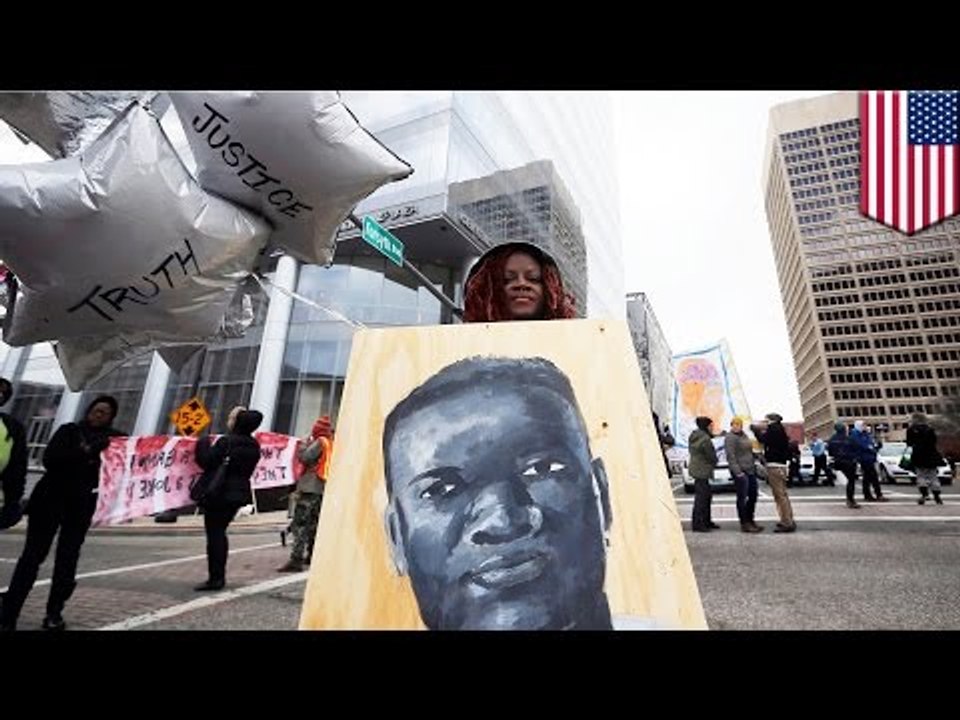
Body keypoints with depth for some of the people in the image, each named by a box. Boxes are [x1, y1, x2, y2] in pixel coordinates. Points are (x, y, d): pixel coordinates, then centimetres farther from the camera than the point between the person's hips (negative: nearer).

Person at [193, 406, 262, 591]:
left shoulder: (226, 442, -18)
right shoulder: (254, 445, 5)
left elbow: (207, 462, -14)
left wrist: (203, 443, 0)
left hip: (220, 494, -8)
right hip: (239, 492, 8)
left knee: (214, 534, 1)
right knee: (220, 533, 19)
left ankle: (215, 578, 5)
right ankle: (219, 576, 26)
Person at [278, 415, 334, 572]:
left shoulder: (320, 442, -9)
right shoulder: (330, 443, 15)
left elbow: (304, 457, -15)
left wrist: (304, 443, -2)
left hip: (310, 487, -9)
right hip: (322, 488, 9)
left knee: (300, 524, -10)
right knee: (313, 523, 18)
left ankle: (296, 561, -15)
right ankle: (312, 555, 26)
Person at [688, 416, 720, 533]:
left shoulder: (693, 436, 9)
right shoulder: (705, 440, -21)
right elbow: (712, 457, -13)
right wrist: (713, 464, 8)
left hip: (696, 469, 10)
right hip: (702, 471, -10)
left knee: (707, 495, 18)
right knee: (701, 497, -4)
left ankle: (706, 521, 28)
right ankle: (697, 524, 1)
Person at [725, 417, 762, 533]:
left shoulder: (743, 435, 15)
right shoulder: (730, 438, -11)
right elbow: (731, 457, -17)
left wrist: (754, 466, 16)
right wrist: (738, 472, -21)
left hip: (750, 470, 9)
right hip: (740, 472, -9)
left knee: (753, 496, 13)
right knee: (742, 498, -3)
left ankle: (750, 521, 26)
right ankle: (744, 523, 4)